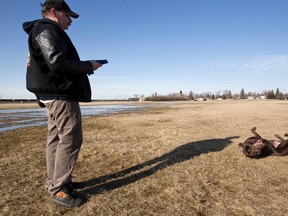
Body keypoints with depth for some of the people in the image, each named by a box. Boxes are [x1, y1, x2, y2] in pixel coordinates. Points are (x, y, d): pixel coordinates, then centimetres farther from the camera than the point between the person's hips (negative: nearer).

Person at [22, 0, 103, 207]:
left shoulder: (47, 32, 24)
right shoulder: (47, 30, -7)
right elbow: (57, 62, -21)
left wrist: (84, 67, 10)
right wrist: (88, 65, -11)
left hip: (55, 94, 11)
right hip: (61, 94, -11)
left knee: (56, 138, 12)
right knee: (70, 139, -9)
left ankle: (54, 182, 21)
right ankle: (59, 189, -1)